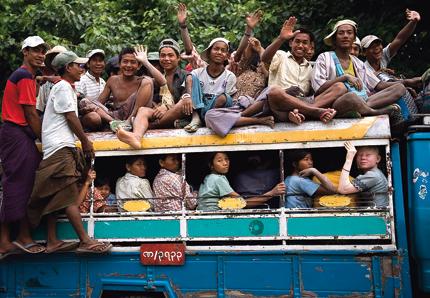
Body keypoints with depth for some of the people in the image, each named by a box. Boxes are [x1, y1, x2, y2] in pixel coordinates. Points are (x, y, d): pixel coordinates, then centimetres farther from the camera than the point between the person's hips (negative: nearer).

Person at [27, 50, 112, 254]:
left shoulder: (67, 88, 23)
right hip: (60, 147, -10)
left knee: (55, 196, 9)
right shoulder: (63, 87, -8)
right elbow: (71, 118, -11)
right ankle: (85, 241, -15)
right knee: (70, 195, -13)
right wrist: (85, 142, -5)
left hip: (57, 148, 10)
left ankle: (52, 241, 12)